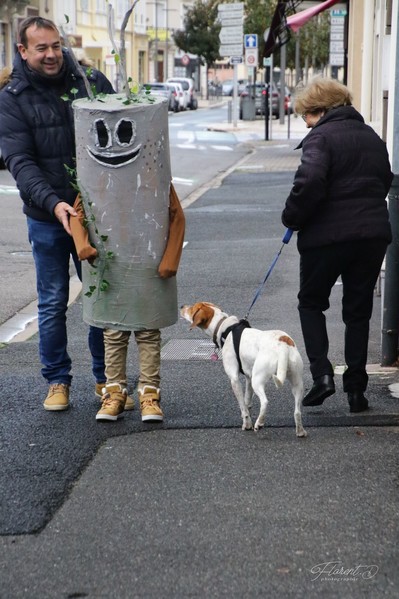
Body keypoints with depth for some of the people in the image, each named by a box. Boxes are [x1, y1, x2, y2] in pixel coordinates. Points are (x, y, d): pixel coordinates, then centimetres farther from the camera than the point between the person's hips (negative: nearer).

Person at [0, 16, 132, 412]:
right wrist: (52, 202, -27)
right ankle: (57, 381, 21)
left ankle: (105, 379, 22)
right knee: (52, 304, 7)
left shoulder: (91, 82, 0)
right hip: (46, 218, -2)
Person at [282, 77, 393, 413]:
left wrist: (292, 218, -10)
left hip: (328, 234, -5)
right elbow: (385, 181, 20)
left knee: (311, 302, 14)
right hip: (373, 232, 6)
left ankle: (321, 373, 0)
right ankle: (356, 389, 13)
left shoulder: (321, 137, -10)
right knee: (359, 310, 12)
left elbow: (310, 182, -24)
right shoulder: (372, 137, 13)